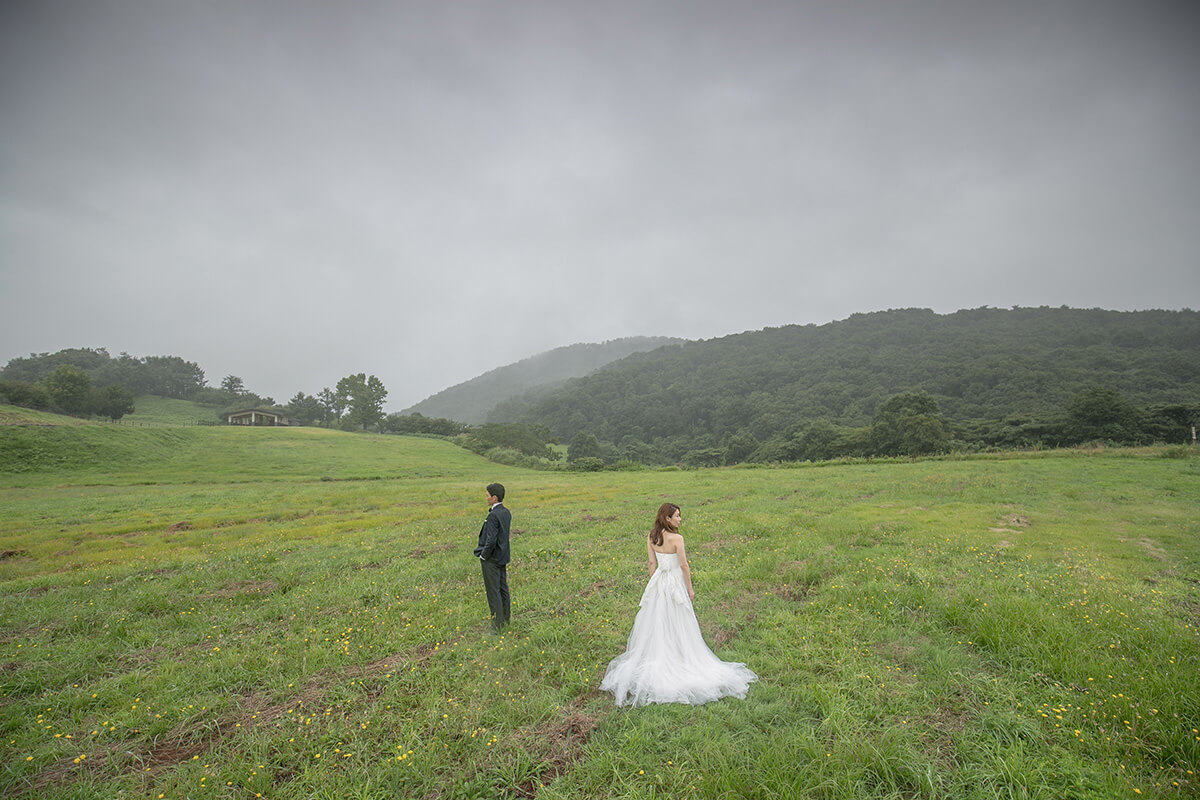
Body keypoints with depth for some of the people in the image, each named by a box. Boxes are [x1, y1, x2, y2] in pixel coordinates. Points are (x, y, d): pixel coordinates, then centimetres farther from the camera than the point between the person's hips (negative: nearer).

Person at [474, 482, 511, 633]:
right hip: (503, 557, 9)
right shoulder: (506, 513, 5)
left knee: (493, 592, 0)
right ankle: (505, 620, 29)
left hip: (491, 558, -9)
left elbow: (491, 540, -23)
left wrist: (483, 556, -12)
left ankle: (497, 626, 8)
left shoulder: (493, 516, -21)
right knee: (503, 588, 17)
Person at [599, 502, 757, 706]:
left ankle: (655, 660, 27)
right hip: (675, 584, -5)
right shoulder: (677, 539, -20)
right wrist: (690, 589, -4)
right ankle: (678, 660, 20)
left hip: (657, 583, 6)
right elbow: (684, 566, -15)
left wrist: (654, 584, 15)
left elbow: (651, 563, 4)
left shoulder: (651, 538, -3)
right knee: (677, 626, 8)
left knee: (655, 623, 15)